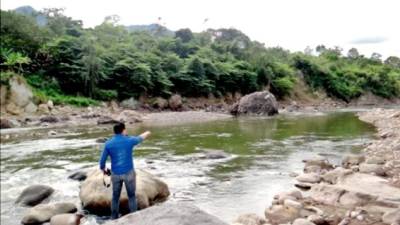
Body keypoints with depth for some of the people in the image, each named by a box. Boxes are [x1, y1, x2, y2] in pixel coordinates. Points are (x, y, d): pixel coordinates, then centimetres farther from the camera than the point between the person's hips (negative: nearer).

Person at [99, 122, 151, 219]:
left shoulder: (108, 144, -7)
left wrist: (103, 169, 20)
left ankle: (114, 218, 27)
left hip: (115, 174, 2)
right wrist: (147, 133, 36)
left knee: (115, 196, 18)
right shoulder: (129, 140, -9)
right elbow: (140, 138, 13)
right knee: (131, 196, 13)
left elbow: (102, 160, -2)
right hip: (129, 173, -1)